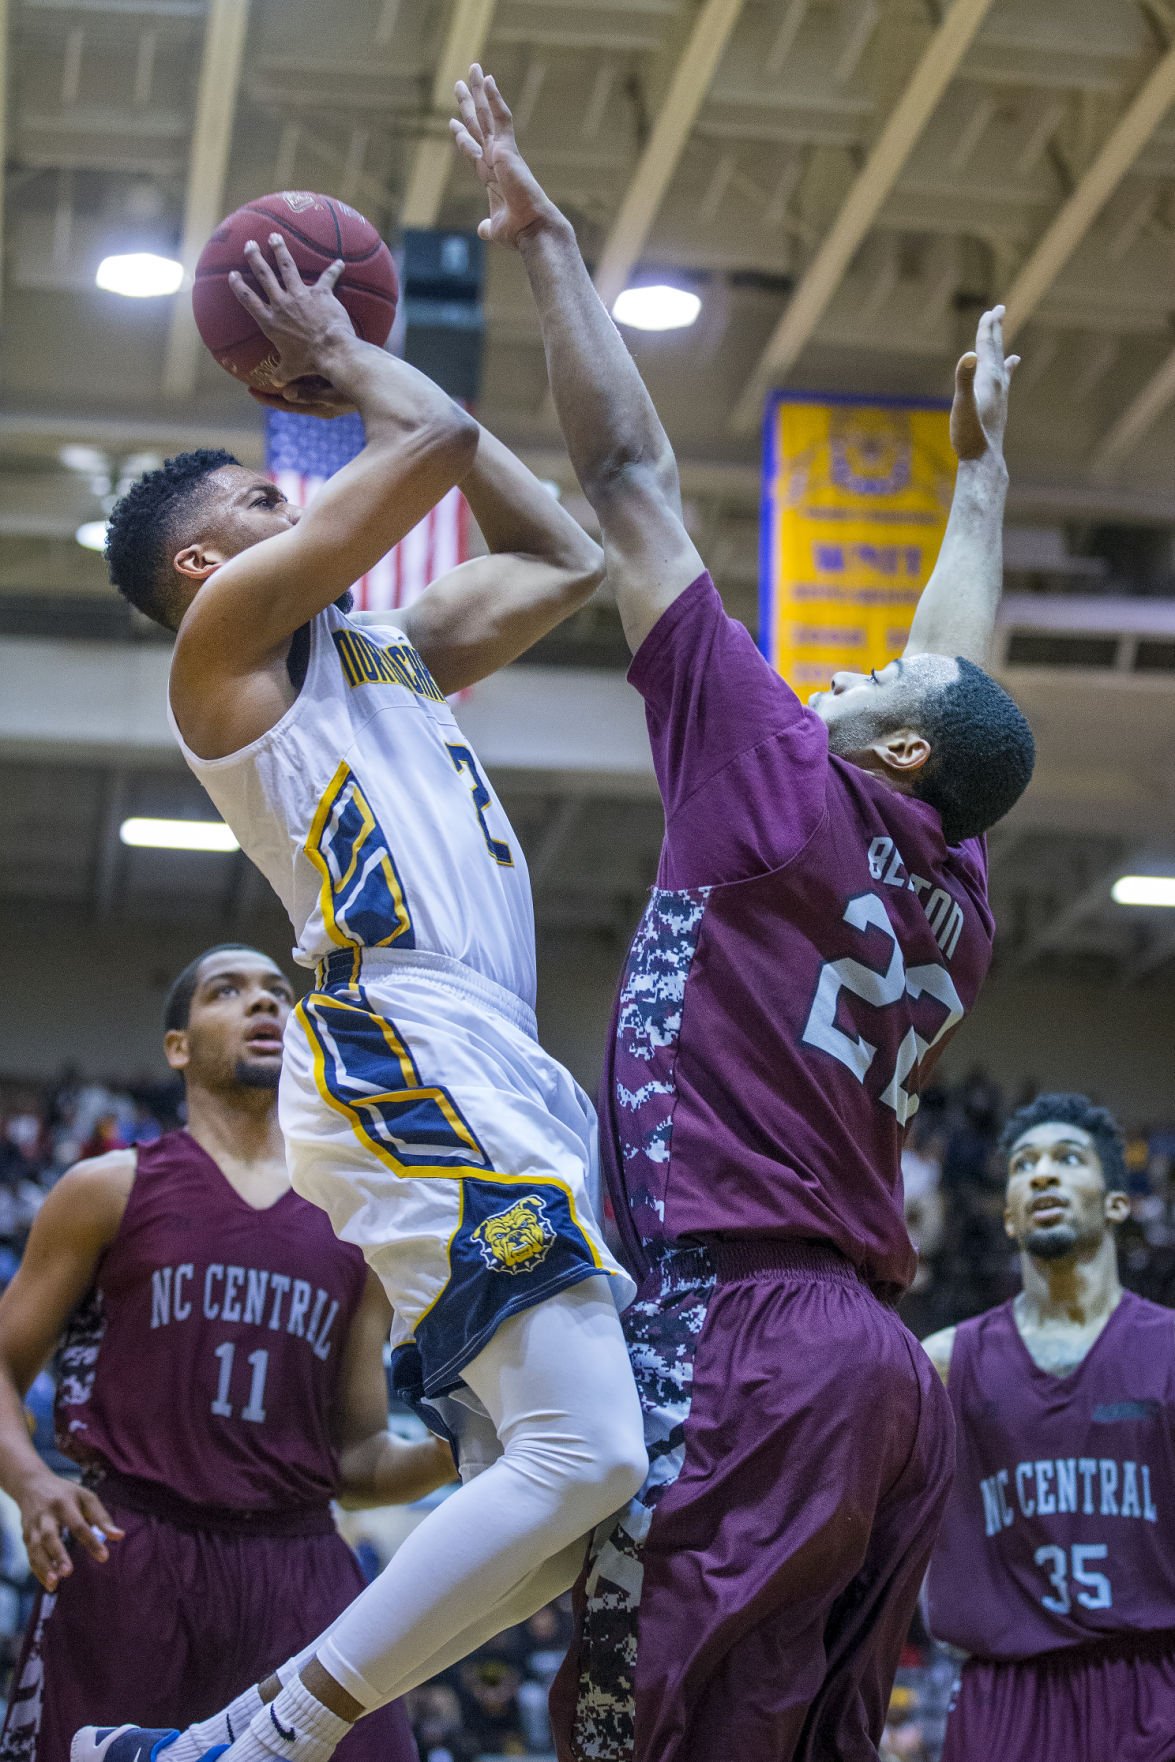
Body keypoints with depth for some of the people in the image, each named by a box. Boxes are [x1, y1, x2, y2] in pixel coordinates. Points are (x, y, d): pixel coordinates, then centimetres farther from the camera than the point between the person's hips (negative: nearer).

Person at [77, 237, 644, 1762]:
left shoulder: (387, 655, 29)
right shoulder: (228, 628, 5)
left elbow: (564, 557, 33)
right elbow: (442, 446, -1)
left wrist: (359, 374, 34)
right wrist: (343, 356, 20)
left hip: (494, 1077, 10)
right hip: (410, 1056, -10)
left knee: (542, 1516, 7)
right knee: (588, 1455, -22)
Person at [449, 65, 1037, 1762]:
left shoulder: (783, 787, 1)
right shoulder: (955, 903, 18)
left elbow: (632, 481, 4)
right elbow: (969, 681, 37)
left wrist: (548, 241, 11)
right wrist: (981, 467, 52)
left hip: (739, 1330, -8)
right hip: (885, 1363, 8)